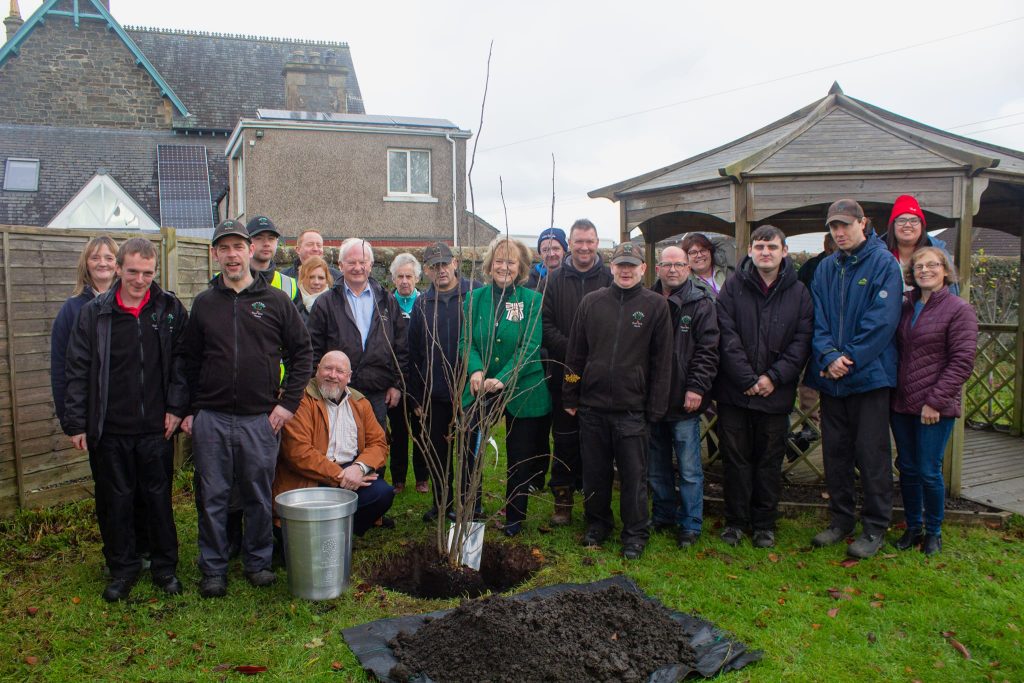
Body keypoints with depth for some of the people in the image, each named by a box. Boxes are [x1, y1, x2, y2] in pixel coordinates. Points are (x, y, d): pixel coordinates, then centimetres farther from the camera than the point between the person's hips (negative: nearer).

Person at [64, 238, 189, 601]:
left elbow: (182, 360, 3)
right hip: (111, 428, 0)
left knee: (159, 498, 10)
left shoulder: (170, 309, 0)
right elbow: (78, 370, 1)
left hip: (156, 427, 0)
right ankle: (123, 568, 27)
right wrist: (77, 423, -1)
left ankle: (165, 567, 24)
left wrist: (176, 406, -4)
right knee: (116, 500, 11)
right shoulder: (95, 313, -1)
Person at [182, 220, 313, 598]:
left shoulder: (275, 300, 3)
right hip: (210, 419, 1)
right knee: (212, 497, 8)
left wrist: (288, 402, -2)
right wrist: (188, 410, 5)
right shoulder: (203, 303, 8)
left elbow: (302, 352, 4)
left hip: (260, 418, -1)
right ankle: (213, 569, 22)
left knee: (259, 496, 9)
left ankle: (258, 561, 26)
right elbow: (190, 361, 12)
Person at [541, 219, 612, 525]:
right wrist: (571, 350, -14)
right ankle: (563, 502, 19)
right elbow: (546, 325, -1)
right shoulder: (555, 280, 4)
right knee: (564, 439, 7)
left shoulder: (610, 279, 1)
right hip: (564, 373, 1)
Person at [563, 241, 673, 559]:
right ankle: (597, 524, 32)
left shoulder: (656, 305, -1)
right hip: (593, 405, 3)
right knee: (594, 472, 13)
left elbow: (662, 360, -1)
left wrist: (656, 408, -4)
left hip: (632, 409, -2)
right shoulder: (592, 302, 5)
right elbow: (575, 352, 9)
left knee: (633, 476, 5)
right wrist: (570, 397, 7)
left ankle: (635, 534, 21)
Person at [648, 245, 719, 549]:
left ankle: (690, 525, 15)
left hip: (685, 400, -4)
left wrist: (697, 388, -15)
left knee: (689, 469, 1)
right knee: (656, 467, 15)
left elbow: (708, 350, -7)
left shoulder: (701, 304, -2)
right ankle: (662, 516, 30)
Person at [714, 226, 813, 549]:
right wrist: (747, 379, -13)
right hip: (734, 391, -1)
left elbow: (801, 341, 0)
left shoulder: (798, 292, 4)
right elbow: (727, 336, -7)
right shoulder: (734, 286, -1)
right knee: (735, 458, 8)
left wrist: (774, 377, -11)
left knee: (770, 460, 10)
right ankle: (735, 520, 21)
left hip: (776, 392, 1)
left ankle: (764, 523, 24)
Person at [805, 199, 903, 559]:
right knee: (835, 452, 13)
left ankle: (875, 527, 16)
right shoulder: (825, 268, 9)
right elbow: (817, 319, 3)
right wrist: (828, 356, -12)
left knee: (872, 455, 2)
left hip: (869, 375, -5)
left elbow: (882, 321, -14)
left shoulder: (883, 264, -6)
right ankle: (840, 519, 27)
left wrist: (849, 360, -17)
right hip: (831, 378, 5)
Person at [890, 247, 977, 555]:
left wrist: (935, 401, -15)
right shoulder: (906, 307, 9)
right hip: (902, 405, 5)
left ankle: (933, 531, 21)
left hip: (935, 410, -5)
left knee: (929, 472, 1)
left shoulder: (959, 310, -7)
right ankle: (913, 527, 28)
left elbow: (962, 362, -12)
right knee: (907, 469, 12)